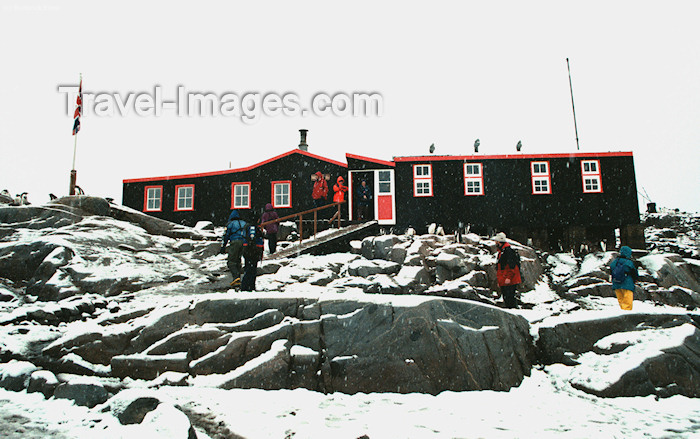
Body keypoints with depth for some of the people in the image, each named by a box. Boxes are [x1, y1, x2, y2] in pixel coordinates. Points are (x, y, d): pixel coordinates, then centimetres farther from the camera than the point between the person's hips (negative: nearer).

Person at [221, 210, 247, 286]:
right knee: (238, 261, 16)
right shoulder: (244, 223, 25)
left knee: (231, 262, -5)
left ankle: (236, 277, -24)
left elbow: (226, 236, 5)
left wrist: (223, 246, 7)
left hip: (235, 243, -5)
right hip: (244, 243, 5)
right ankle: (238, 279, 11)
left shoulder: (230, 224, 10)